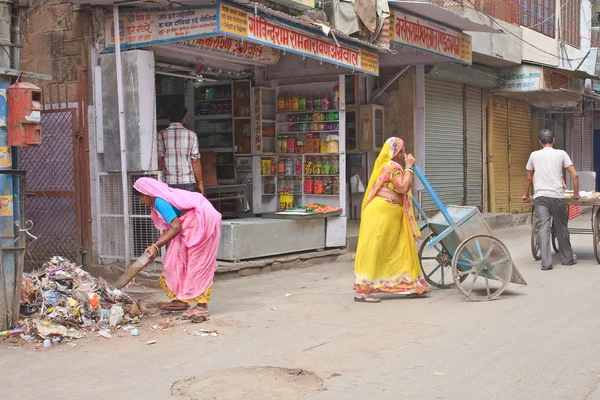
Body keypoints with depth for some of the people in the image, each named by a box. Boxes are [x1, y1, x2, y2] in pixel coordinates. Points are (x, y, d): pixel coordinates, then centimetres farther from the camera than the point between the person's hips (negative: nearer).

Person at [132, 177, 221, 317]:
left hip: (202, 220, -10)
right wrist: (155, 247, 5)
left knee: (197, 262, -8)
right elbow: (168, 228, 11)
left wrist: (156, 246, -19)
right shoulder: (164, 197, 13)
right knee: (181, 259, 14)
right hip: (194, 223, 10)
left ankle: (202, 306, -6)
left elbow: (175, 228, -23)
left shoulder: (160, 202, -16)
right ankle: (181, 299, 22)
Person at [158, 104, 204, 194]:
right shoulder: (191, 135, -1)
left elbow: (159, 161, -1)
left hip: (168, 183, 1)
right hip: (188, 182, -1)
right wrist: (200, 183, 5)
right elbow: (195, 161, -2)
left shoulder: (161, 135, 0)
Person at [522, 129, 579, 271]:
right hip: (557, 196, 0)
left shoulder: (534, 155, 11)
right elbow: (574, 175, 4)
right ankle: (567, 259, 24)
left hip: (540, 197, 1)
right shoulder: (561, 154, 7)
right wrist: (576, 193, 16)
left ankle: (546, 263, -9)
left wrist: (526, 195, 34)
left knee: (543, 229, -4)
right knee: (562, 228, 11)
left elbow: (529, 178, 21)